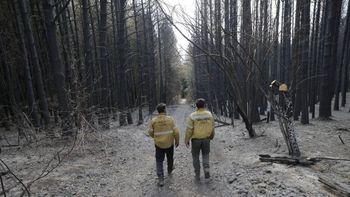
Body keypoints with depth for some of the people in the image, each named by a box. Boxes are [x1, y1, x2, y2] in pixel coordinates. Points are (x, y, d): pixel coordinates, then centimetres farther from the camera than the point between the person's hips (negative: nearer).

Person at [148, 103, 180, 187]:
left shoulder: (153, 120, -9)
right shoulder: (170, 119, -12)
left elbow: (150, 132, -1)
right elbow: (175, 131, -12)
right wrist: (177, 141, 3)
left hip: (159, 144, 0)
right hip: (169, 143, 0)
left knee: (159, 161, 11)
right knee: (170, 158, 24)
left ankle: (161, 179, 4)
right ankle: (169, 171, 47)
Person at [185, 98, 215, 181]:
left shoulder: (192, 116, -17)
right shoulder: (209, 114, -8)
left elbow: (189, 129, -15)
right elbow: (212, 127, 2)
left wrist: (186, 140, -3)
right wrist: (211, 136, 19)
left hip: (196, 139, -2)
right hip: (206, 139, 2)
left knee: (195, 156, 17)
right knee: (205, 155, 24)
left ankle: (197, 175, 22)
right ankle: (206, 170, 5)